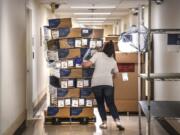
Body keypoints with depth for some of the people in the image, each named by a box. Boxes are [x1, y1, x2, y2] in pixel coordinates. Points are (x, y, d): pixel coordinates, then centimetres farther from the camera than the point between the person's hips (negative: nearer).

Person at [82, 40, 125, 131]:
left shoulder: (98, 55, 5)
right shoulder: (113, 61, 16)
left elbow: (87, 64, -3)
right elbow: (115, 73, 27)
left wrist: (83, 63, 19)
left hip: (96, 83, -2)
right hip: (108, 83, 2)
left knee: (100, 104, 14)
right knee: (111, 104, 7)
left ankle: (104, 123, 9)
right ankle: (117, 122, -10)